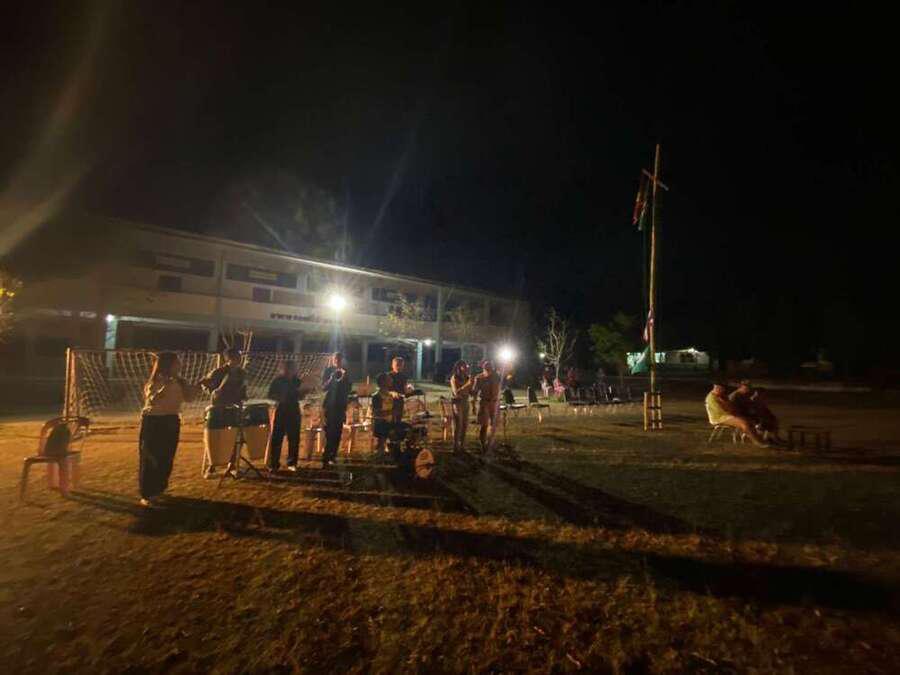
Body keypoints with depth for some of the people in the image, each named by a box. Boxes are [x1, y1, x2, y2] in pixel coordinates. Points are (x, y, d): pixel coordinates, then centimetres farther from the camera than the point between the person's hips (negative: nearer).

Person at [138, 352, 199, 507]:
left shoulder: (179, 382, 2)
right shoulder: (154, 382, -13)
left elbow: (189, 397, 3)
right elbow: (152, 401, -25)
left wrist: (198, 384, -4)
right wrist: (166, 386, -31)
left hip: (171, 421, 5)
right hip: (153, 422, -5)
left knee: (166, 459, 11)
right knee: (149, 459, 1)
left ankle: (158, 489, 28)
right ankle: (146, 495, 10)